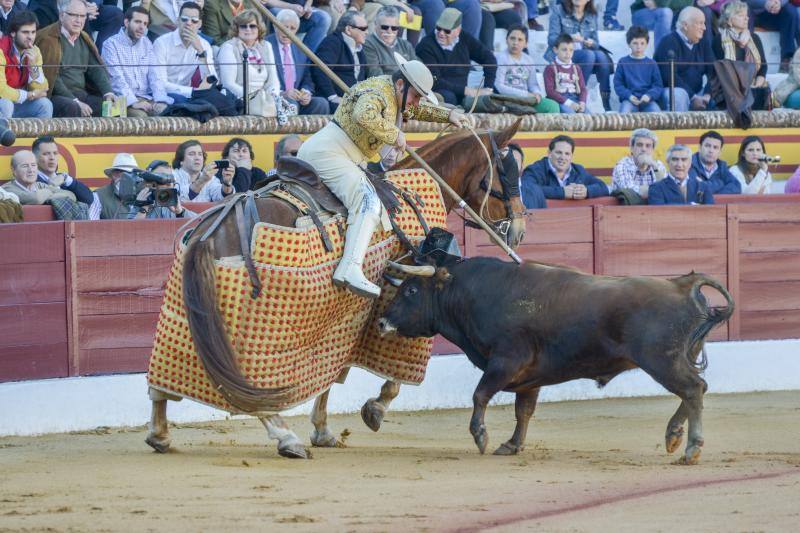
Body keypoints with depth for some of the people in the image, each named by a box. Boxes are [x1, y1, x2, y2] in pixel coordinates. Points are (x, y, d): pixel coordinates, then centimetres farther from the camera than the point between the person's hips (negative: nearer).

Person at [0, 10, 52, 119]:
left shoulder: (34, 51, -1)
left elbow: (41, 90, -2)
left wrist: (33, 66, -19)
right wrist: (29, 95, -14)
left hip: (19, 104, 6)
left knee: (44, 104, -16)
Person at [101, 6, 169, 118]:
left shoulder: (146, 43, 17)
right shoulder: (111, 44, 0)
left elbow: (154, 75, 11)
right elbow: (116, 78, -10)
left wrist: (160, 100, -8)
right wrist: (133, 102, -23)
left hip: (147, 99, 5)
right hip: (125, 100, -5)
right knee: (139, 116, -34)